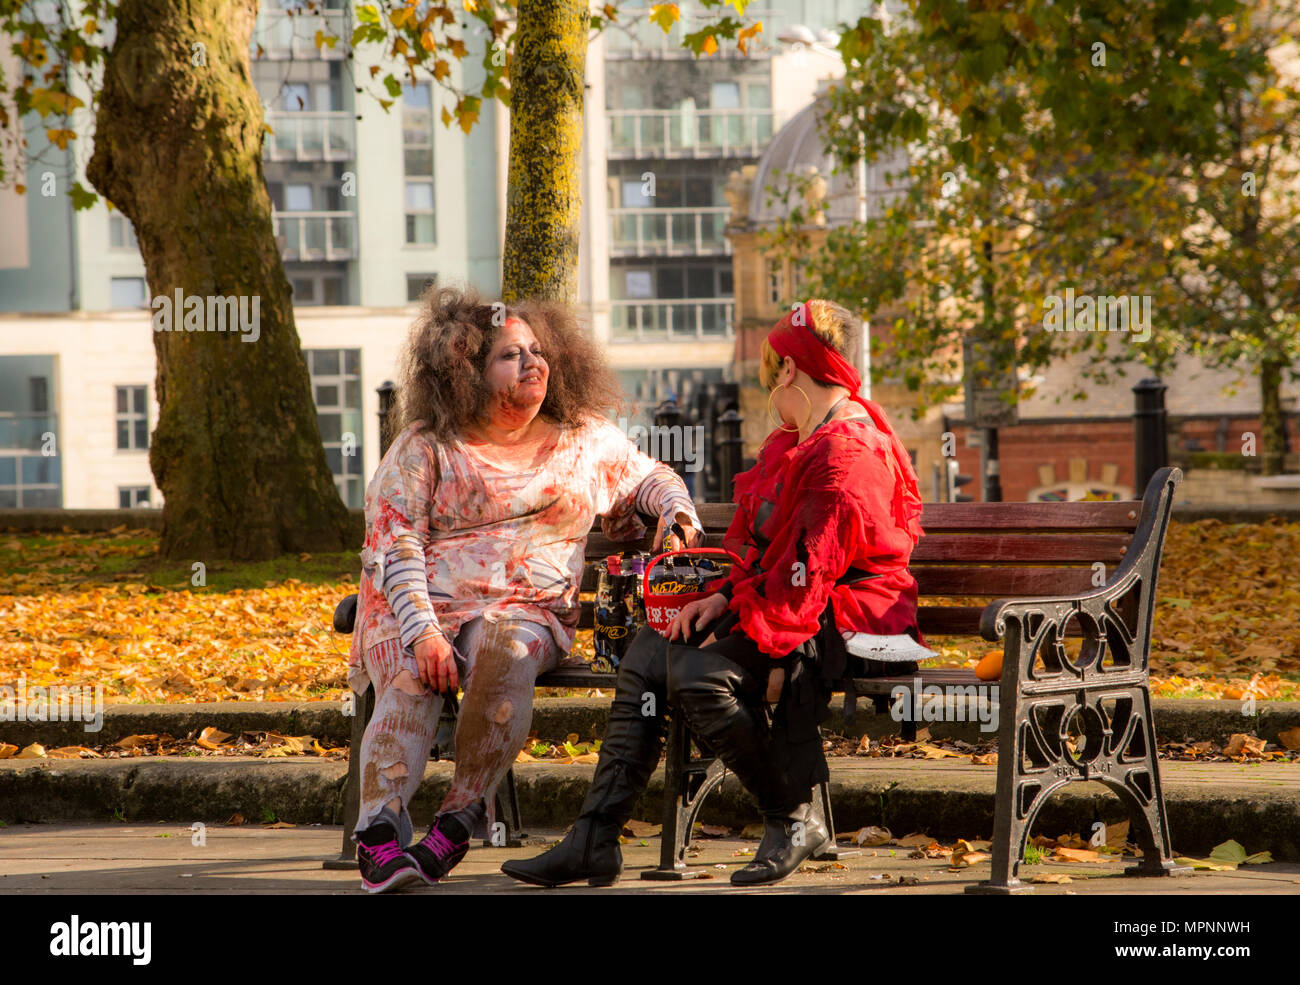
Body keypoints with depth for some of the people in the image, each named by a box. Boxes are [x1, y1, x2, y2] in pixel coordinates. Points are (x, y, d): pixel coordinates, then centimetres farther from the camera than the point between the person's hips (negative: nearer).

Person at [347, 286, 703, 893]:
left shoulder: (584, 438, 17)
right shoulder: (425, 448, 6)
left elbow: (648, 478, 32)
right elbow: (395, 545, -3)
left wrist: (677, 509, 7)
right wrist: (422, 631, -18)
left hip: (527, 609, 1)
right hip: (420, 608, -1)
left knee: (506, 652, -35)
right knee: (412, 681, -34)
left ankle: (458, 821, -32)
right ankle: (380, 834, -45)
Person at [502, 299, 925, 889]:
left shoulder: (849, 456, -18)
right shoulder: (791, 443, 17)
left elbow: (808, 575, -23)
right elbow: (756, 543, 18)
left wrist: (754, 638, -23)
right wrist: (726, 596, 1)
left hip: (842, 619, -11)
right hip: (780, 609, 11)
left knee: (699, 673, -29)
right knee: (648, 656, -3)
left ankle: (794, 820, -11)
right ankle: (595, 840, -8)